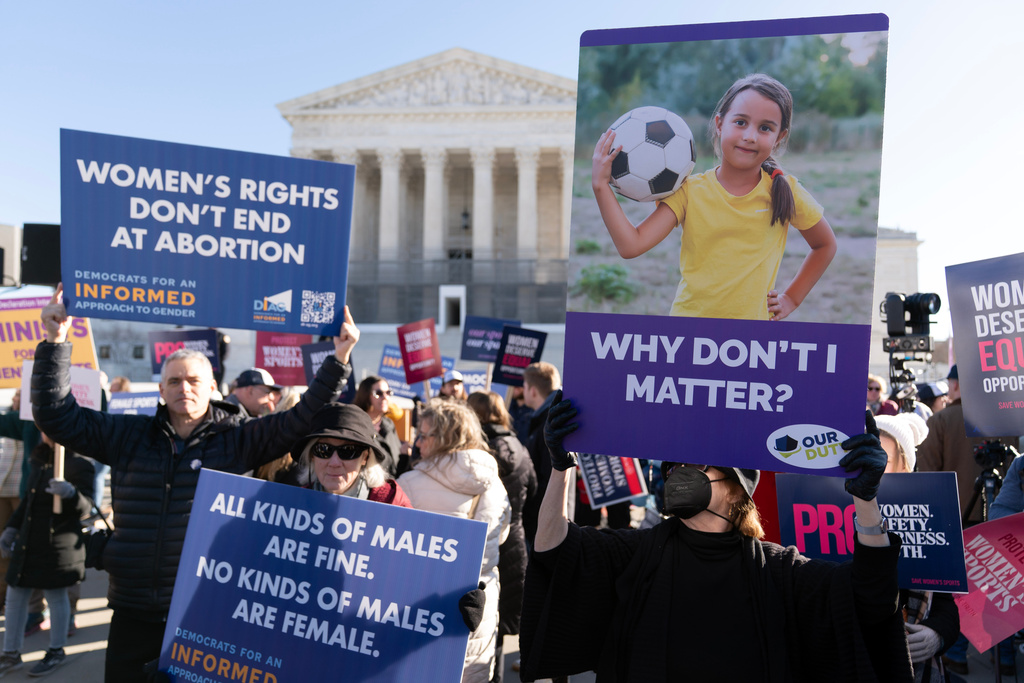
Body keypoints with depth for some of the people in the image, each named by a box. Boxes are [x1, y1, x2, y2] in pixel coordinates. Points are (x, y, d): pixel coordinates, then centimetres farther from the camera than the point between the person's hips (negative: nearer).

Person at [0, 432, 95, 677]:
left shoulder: (79, 465, -13)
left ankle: (56, 652, 23)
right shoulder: (40, 460, 10)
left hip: (58, 544, -8)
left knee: (56, 596, 5)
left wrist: (71, 493, -39)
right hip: (29, 542, 8)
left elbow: (84, 507, -19)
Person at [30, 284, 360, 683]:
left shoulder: (239, 438, 0)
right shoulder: (130, 436, 8)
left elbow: (304, 418, -6)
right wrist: (56, 343, 0)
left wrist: (339, 359, -14)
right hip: (134, 614, 3)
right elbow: (57, 414, 8)